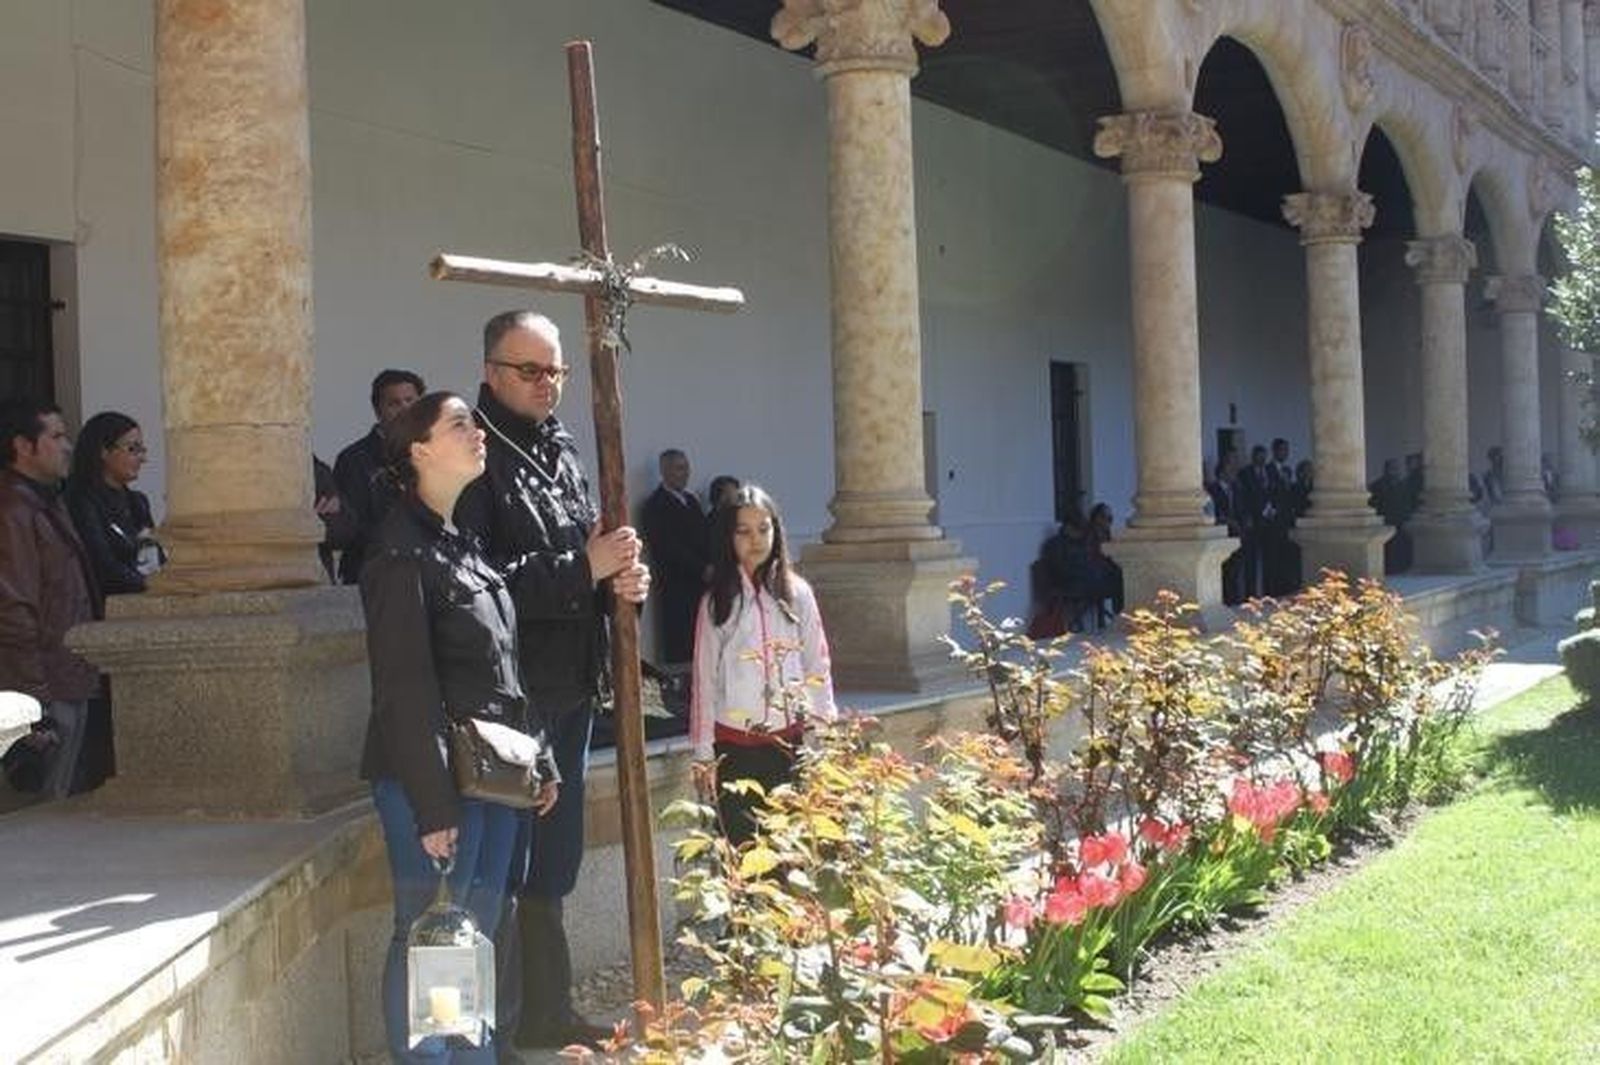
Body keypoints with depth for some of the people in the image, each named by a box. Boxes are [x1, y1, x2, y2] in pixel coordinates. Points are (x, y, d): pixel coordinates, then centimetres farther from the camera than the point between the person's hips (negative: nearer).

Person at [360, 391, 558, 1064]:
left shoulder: (465, 543, 13)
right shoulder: (402, 553, -13)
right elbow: (405, 690, -17)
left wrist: (537, 764, 17)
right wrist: (433, 805, -18)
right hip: (433, 778, -8)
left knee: (478, 935, 13)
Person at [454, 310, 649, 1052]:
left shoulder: (562, 452, 13)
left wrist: (621, 578, -2)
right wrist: (583, 569, -20)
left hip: (570, 689, 8)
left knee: (552, 865, 18)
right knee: (500, 870, -2)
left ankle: (547, 1013, 30)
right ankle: (494, 1026, 7)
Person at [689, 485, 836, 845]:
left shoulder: (797, 593, 1)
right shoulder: (715, 603, -1)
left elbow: (817, 666, 5)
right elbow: (704, 679, 2)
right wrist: (703, 753, 2)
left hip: (791, 741, 1)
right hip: (736, 747, -1)